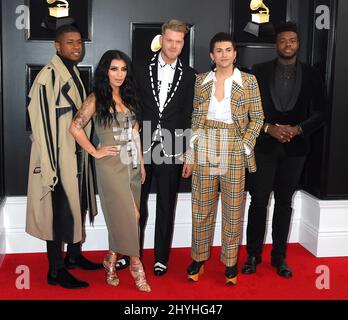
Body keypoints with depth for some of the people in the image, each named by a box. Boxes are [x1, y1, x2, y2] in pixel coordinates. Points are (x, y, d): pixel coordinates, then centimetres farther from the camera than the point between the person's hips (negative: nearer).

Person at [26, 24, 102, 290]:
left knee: (77, 205, 17)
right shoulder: (49, 75, -17)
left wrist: (85, 152, 17)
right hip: (58, 155, -9)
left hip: (77, 153, 9)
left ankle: (74, 255, 34)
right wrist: (51, 165, -20)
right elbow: (43, 122, -19)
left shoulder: (74, 73, 10)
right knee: (59, 211, -1)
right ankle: (56, 271, 11)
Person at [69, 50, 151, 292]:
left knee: (121, 217, 9)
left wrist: (141, 161, 12)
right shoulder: (96, 99, -7)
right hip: (112, 165, -6)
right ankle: (136, 264, 10)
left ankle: (112, 260, 24)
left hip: (132, 163, 6)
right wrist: (95, 152, -9)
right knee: (129, 215, -5)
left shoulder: (129, 97, 11)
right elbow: (75, 128, -11)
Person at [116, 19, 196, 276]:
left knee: (166, 207, 9)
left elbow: (190, 116, 2)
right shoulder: (142, 70, 4)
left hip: (171, 150, 0)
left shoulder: (189, 76, 3)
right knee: (137, 203, 11)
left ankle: (161, 257, 23)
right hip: (142, 148, 1)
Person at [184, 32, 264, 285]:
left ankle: (230, 261, 21)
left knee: (233, 208, 6)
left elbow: (257, 118, 2)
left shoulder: (248, 81, 0)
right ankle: (199, 257, 23)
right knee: (202, 206, 9)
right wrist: (191, 154, 5)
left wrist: (246, 147, -8)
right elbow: (195, 118, 8)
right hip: (204, 149, 2)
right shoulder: (201, 81, 5)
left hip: (235, 150, -1)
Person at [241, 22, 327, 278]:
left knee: (284, 203, 10)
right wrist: (268, 128, -14)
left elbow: (319, 114, 2)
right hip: (264, 146, -1)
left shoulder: (311, 76, 3)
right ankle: (253, 255, 16)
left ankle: (279, 257, 22)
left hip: (295, 149, 1)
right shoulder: (259, 72, 1)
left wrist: (296, 129, -15)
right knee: (259, 201, 1)